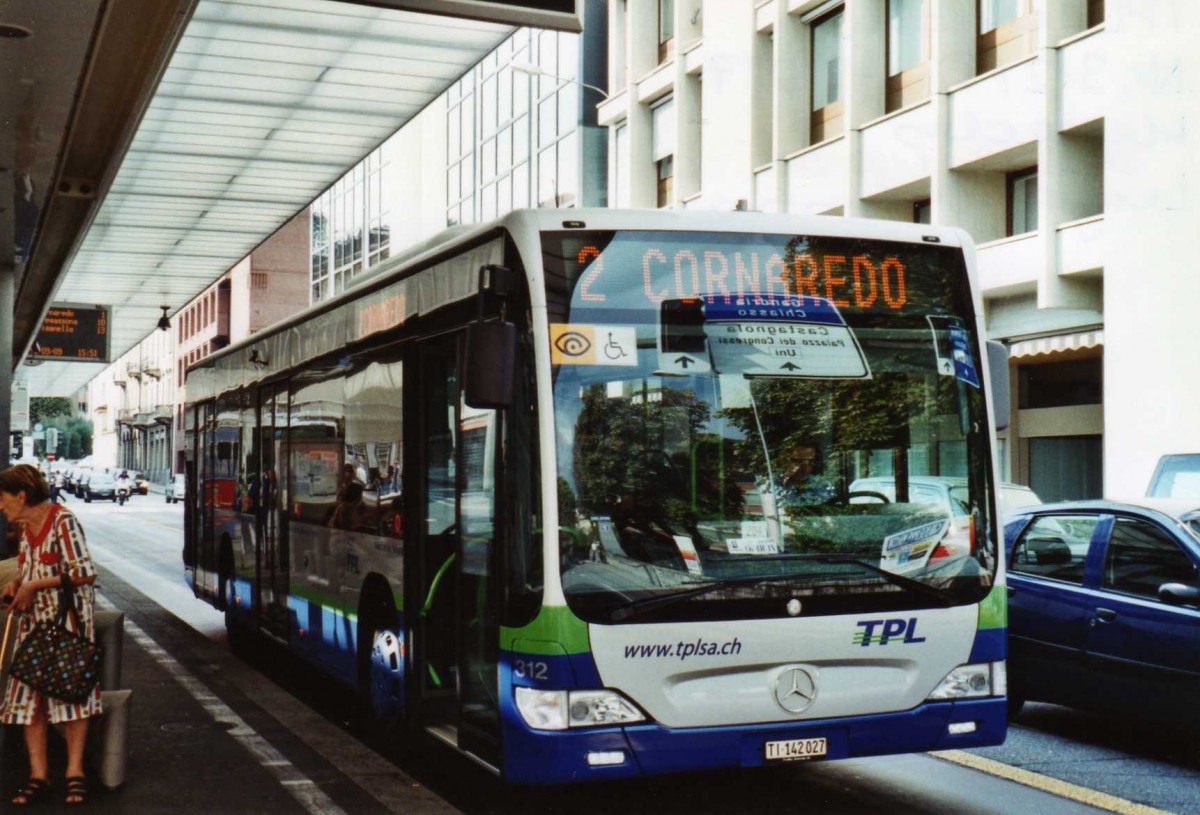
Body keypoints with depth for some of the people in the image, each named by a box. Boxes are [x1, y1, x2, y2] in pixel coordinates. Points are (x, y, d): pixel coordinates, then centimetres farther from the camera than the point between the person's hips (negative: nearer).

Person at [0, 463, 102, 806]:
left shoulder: (62, 521, -15)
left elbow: (86, 573, -20)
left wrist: (33, 586, -16)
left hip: (68, 618, -8)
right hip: (33, 620, 8)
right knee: (29, 693, 2)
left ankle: (75, 770, 8)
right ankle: (38, 775, 6)